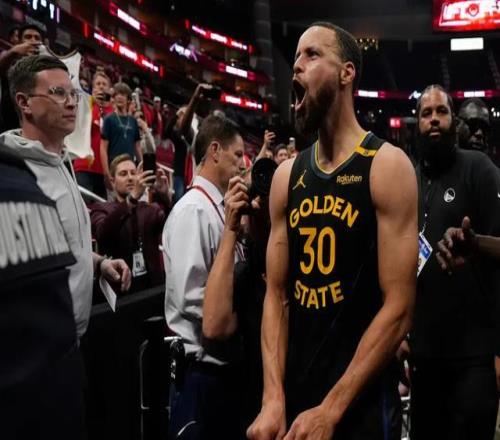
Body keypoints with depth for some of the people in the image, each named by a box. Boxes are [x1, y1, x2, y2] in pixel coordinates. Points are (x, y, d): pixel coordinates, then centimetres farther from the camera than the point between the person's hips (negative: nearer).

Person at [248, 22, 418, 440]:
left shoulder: (387, 165, -10)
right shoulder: (286, 175, 4)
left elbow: (398, 309, -14)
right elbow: (277, 294, 4)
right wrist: (273, 397, -8)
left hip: (363, 403, -4)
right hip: (293, 395, 5)